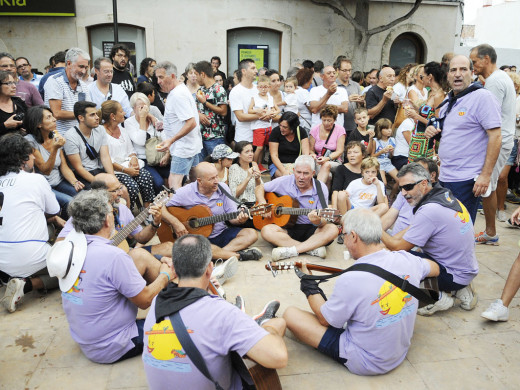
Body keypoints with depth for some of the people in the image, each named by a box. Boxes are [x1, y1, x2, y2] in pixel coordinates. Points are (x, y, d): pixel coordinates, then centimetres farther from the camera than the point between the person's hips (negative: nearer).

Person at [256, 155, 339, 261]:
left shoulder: (321, 189, -4)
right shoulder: (285, 182, -1)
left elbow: (324, 220, -8)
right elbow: (259, 188, 9)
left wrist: (318, 221, -33)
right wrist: (263, 204, -11)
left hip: (310, 230, 0)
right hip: (287, 228, 1)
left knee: (332, 230, -29)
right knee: (266, 231, -29)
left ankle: (291, 251, -34)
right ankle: (313, 248, -29)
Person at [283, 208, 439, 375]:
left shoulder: (350, 281, -31)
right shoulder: (406, 260, -14)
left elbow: (324, 319, -12)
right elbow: (435, 269, 11)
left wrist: (309, 286, 2)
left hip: (364, 363, -6)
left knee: (290, 314, -4)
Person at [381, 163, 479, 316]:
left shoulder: (429, 211, -25)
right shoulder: (445, 195, 2)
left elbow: (398, 247, -18)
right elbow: (411, 230, 11)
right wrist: (383, 244, 6)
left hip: (455, 276, -9)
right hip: (468, 269, 9)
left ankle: (438, 297, -3)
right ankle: (461, 290, 17)